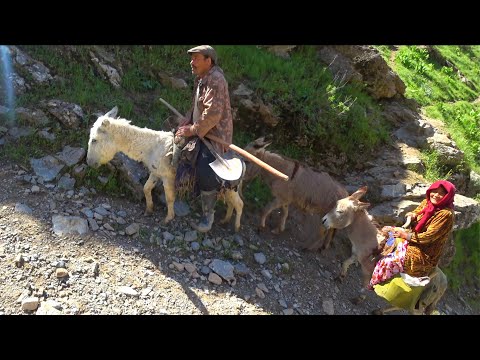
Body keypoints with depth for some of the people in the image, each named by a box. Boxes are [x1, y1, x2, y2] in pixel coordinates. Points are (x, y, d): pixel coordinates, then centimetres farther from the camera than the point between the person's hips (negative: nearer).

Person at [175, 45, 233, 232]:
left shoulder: (215, 80, -23)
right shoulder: (201, 78, 9)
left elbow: (213, 115, -29)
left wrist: (193, 130, -20)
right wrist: (187, 121, 1)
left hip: (215, 134, -10)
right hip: (202, 130, 10)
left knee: (205, 175, -11)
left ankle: (208, 216, 3)